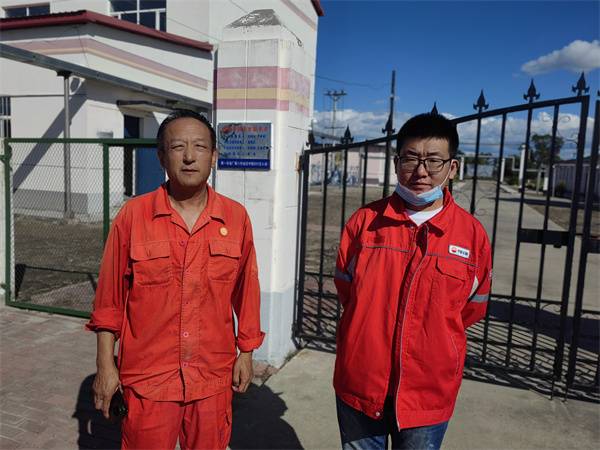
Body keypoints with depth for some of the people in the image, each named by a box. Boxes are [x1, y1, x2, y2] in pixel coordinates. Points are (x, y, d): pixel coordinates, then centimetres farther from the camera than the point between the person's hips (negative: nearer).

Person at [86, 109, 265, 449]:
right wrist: (105, 364, 1)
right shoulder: (133, 216, -6)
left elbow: (246, 292, 5)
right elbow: (110, 299, 0)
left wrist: (246, 353, 7)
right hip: (148, 379, -1)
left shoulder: (236, 217, -2)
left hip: (214, 378, 2)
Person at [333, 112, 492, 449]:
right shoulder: (364, 221, -4)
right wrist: (374, 333, 5)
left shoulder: (473, 234, -6)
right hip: (360, 384, 1)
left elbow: (472, 308, 6)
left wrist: (429, 339, 7)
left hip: (430, 393, 0)